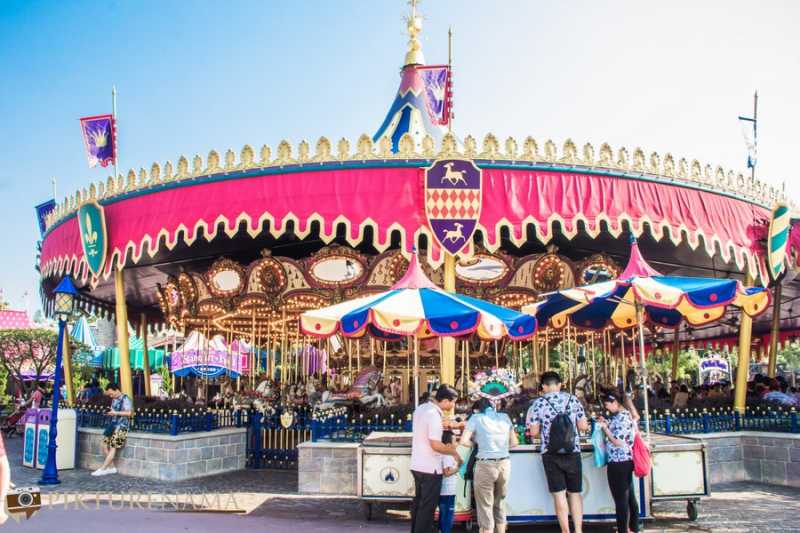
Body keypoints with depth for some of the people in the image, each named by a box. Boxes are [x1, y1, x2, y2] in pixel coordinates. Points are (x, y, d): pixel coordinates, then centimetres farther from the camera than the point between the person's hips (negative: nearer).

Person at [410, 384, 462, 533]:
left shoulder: (421, 408, 6)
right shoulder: (433, 415, -22)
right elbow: (435, 445, -24)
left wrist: (446, 447, 16)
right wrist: (454, 452, -10)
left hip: (417, 465, 9)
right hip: (430, 468, -9)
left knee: (418, 503, 18)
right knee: (427, 507, 2)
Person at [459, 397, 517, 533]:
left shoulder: (476, 418, 0)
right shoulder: (505, 417, 11)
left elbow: (464, 441, -7)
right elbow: (513, 442, 13)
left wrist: (477, 444, 10)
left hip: (486, 465, -4)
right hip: (505, 464, 4)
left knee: (485, 507, 7)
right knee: (499, 505, 21)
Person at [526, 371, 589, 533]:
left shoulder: (538, 403, -3)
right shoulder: (573, 400, 2)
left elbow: (534, 432, -4)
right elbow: (584, 426, 4)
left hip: (551, 454, -1)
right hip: (573, 452, 2)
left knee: (559, 494, 4)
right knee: (575, 493, 11)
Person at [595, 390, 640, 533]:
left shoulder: (621, 417, -19)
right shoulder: (626, 414, 11)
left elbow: (618, 442, -21)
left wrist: (605, 427, -15)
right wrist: (606, 424, 8)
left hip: (618, 463, -10)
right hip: (626, 461, 10)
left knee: (621, 499, -2)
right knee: (629, 496, 17)